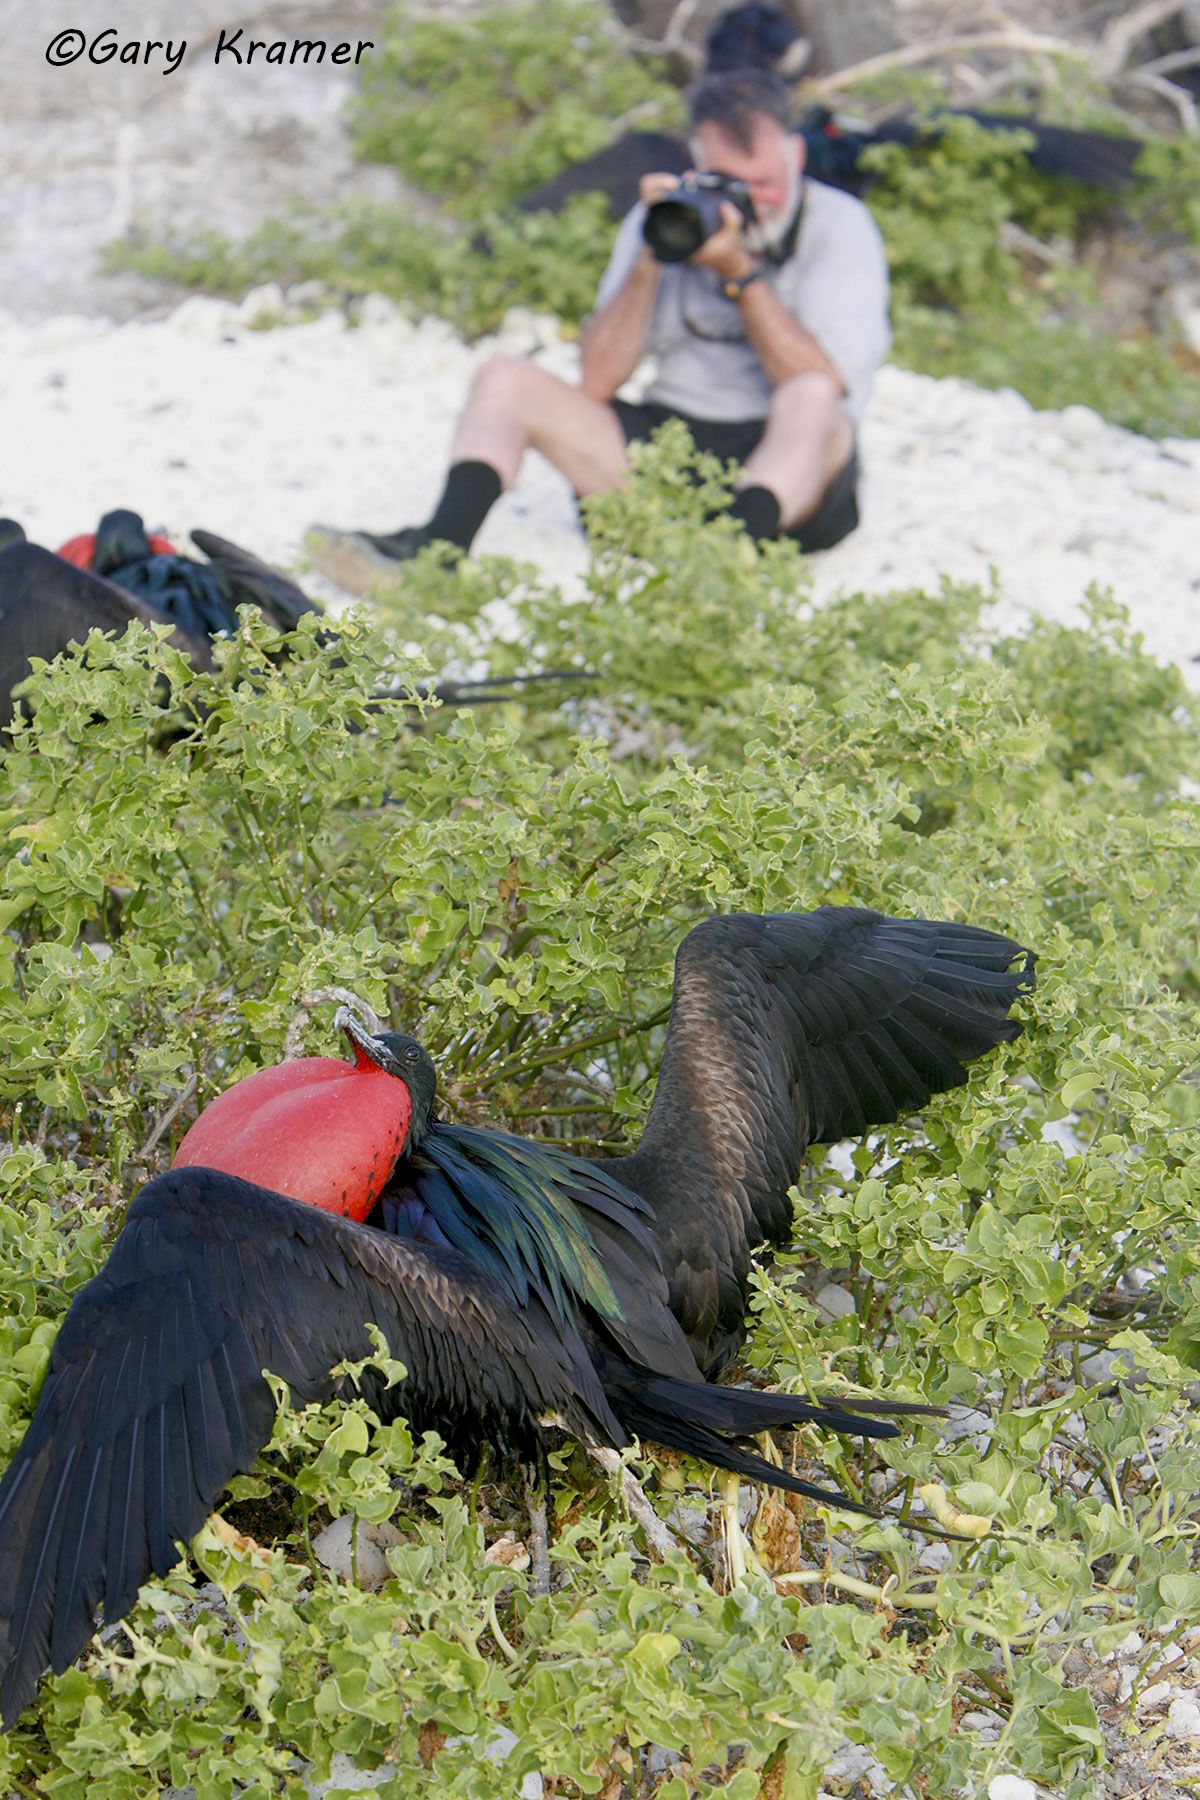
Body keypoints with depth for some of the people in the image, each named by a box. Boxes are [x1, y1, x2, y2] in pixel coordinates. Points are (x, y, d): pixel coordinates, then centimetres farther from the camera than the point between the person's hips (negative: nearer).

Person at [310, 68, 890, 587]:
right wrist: (652, 258, -12)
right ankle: (439, 548, -33)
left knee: (813, 399, -36)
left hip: (793, 463, -4)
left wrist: (740, 274, -23)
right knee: (504, 380, -9)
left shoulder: (840, 227, -3)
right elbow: (597, 381, 0)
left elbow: (822, 387, -17)